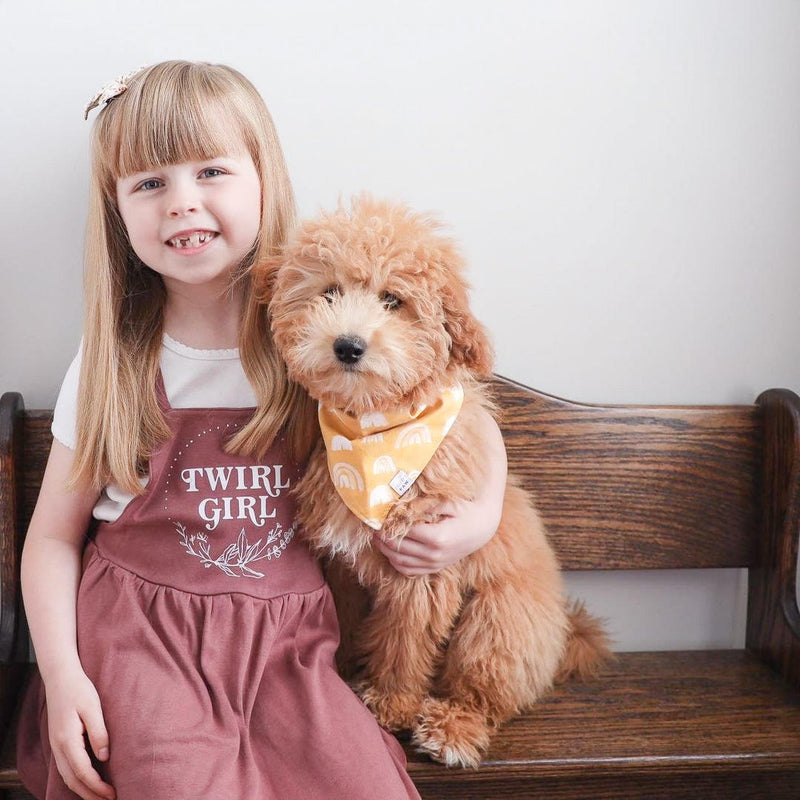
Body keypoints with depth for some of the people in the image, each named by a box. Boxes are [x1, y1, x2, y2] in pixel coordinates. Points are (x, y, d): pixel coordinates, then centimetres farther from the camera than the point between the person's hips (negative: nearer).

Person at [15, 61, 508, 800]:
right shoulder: (114, 362, -2)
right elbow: (54, 533, 3)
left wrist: (480, 517, -8)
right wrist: (61, 676, -8)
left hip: (282, 636, 1)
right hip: (141, 627, -1)